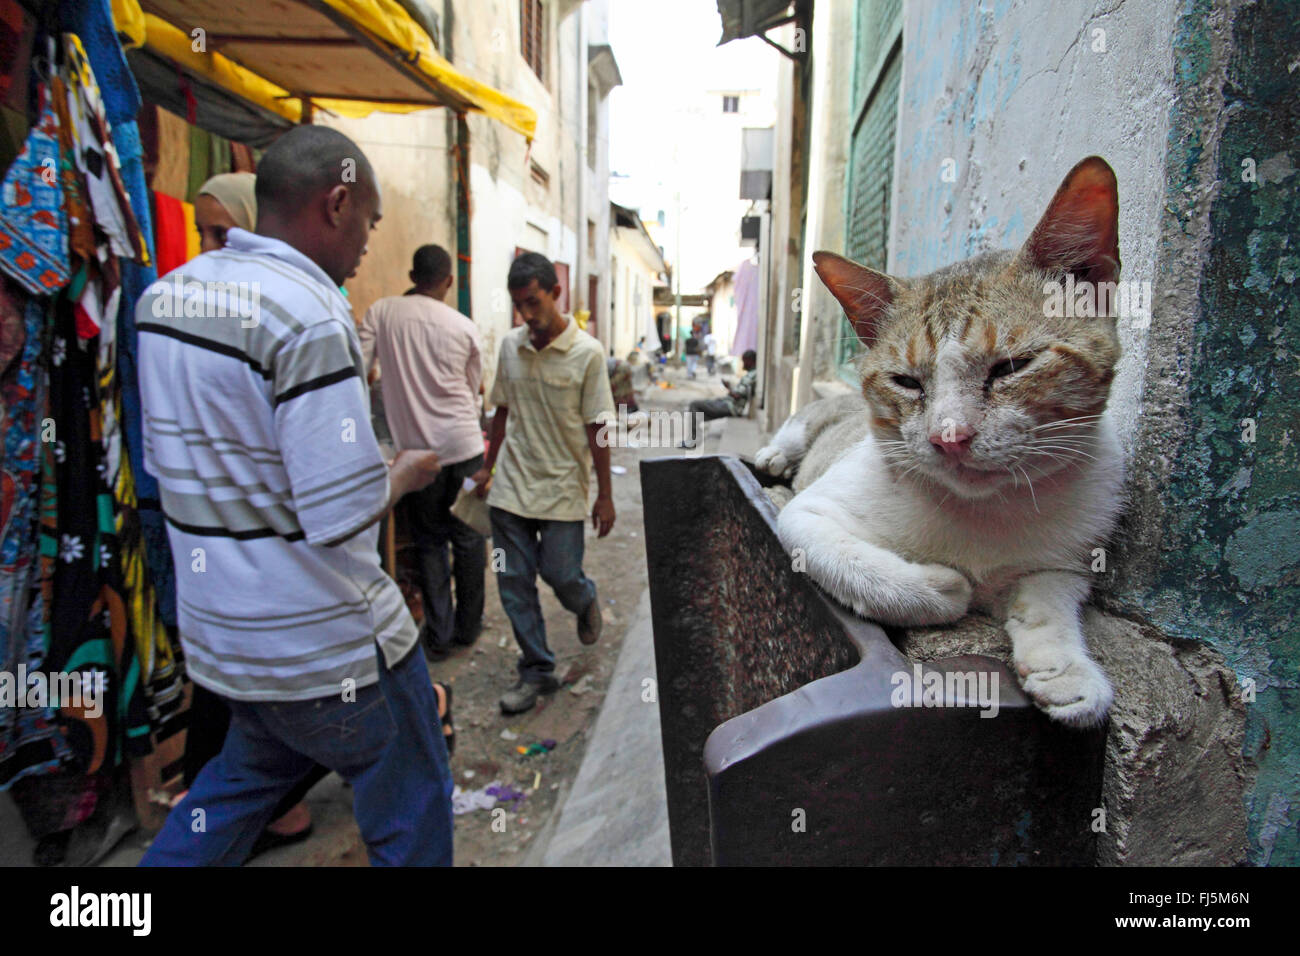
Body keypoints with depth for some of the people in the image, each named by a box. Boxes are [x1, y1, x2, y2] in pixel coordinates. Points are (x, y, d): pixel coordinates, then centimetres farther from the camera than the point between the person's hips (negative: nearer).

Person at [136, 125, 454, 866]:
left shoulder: (165, 295, 5)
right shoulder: (308, 313, -23)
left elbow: (173, 457, 15)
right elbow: (343, 516, -28)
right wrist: (407, 472, -8)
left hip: (220, 628, 9)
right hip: (327, 639, -8)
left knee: (247, 774, 33)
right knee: (411, 811, 15)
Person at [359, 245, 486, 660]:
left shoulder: (381, 312, 0)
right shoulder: (464, 327, 1)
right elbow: (473, 390, 10)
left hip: (416, 448, 0)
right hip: (463, 443, 0)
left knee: (429, 540, 12)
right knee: (468, 537, 12)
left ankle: (439, 634, 15)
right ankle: (467, 626, 23)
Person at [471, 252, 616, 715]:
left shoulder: (587, 352, -10)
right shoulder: (510, 346, 3)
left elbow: (597, 428, -8)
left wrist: (604, 495, -7)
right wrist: (488, 467, 15)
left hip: (562, 487, -4)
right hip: (512, 486, 4)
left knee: (561, 574, -1)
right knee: (513, 581, 5)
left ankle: (586, 601, 37)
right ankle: (536, 671, 20)